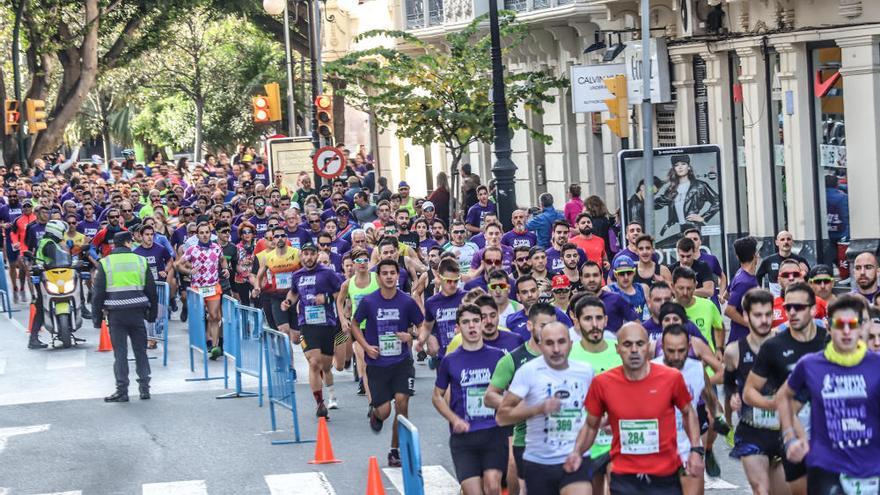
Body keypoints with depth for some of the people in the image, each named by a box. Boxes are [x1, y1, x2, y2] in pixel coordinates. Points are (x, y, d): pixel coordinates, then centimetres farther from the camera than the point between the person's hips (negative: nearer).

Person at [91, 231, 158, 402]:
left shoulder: (105, 263, 0)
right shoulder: (141, 261, 4)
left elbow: (97, 293, -1)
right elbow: (151, 290, 8)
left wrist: (96, 317, 5)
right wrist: (152, 314, 16)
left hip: (116, 313, -1)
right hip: (137, 313, 1)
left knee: (120, 352, 1)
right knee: (140, 350, 11)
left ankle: (122, 391, -1)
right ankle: (144, 388, 12)